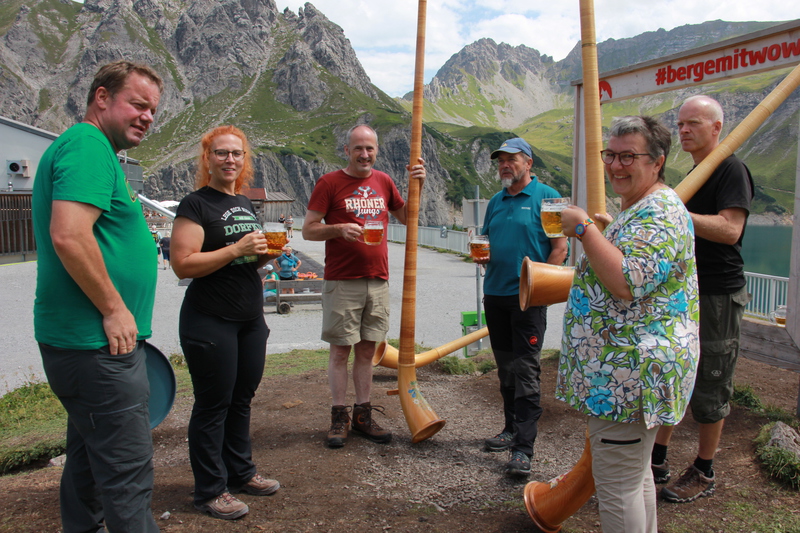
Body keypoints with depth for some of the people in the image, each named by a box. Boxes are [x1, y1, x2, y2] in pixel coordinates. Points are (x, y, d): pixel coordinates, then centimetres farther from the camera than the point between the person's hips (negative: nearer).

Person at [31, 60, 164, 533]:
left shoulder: (92, 149, 19)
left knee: (91, 456, 21)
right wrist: (114, 309, -19)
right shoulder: (89, 145, -14)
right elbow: (69, 235, -27)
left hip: (88, 340, 11)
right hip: (99, 345, -11)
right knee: (127, 474, -5)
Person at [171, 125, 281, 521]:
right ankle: (210, 491, 15)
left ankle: (241, 472, 32)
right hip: (210, 321, -7)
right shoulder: (195, 205, -10)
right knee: (212, 406, 2)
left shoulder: (244, 203, 14)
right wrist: (237, 249, -23)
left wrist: (266, 252, 3)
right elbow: (183, 264, -19)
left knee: (241, 400, 17)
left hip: (251, 320, 8)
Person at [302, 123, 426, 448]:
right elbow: (308, 230, -3)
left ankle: (363, 415, 19)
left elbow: (406, 217, 21)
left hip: (377, 281, 4)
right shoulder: (329, 183, -2)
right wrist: (339, 229, -20)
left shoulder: (383, 181, 13)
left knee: (367, 349, 10)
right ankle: (339, 418, 12)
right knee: (341, 349, 1)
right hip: (342, 282, -4)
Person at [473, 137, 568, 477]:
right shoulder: (496, 202, 16)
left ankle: (523, 449, -5)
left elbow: (559, 247, -7)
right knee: (505, 368, 14)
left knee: (525, 370, -8)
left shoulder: (546, 197, -3)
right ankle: (512, 429, 28)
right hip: (495, 294, 7)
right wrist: (482, 255, 0)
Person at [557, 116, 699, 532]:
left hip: (630, 374, -11)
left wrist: (583, 228, -23)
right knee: (634, 472, 22)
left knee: (617, 483, -1)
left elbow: (626, 282, -30)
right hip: (629, 372, 11)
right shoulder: (639, 209, 17)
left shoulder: (659, 214, -18)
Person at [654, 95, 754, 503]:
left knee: (710, 388, 2)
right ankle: (657, 461, 24)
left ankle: (704, 474, 17)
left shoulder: (731, 169, -10)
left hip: (718, 297, -8)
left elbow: (730, 229, -24)